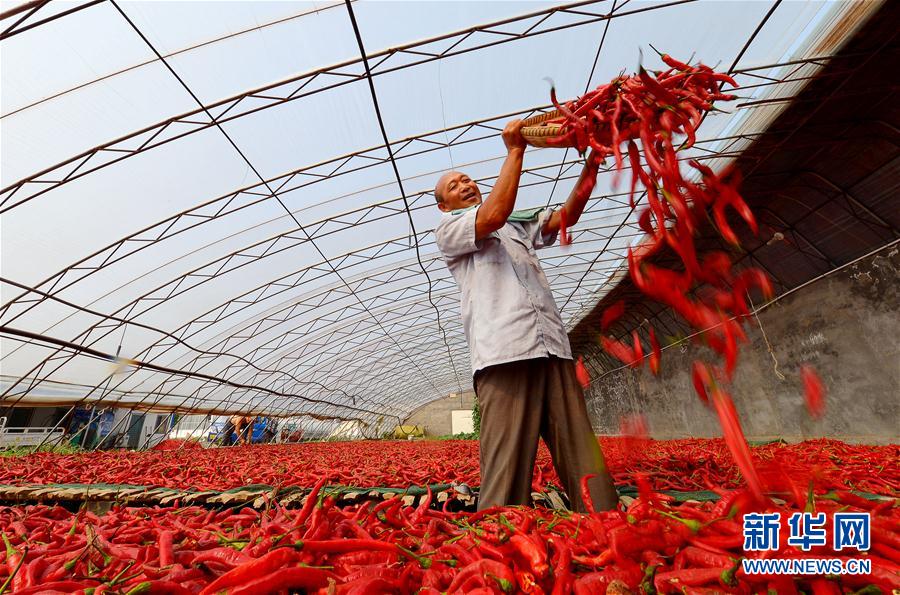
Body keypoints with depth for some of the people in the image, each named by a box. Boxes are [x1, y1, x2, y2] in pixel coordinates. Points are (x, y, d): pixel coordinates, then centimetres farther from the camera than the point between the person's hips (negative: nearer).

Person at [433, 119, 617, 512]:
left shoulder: (518, 225, 31)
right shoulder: (447, 230, 14)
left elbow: (566, 215, 18)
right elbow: (493, 216, -6)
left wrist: (590, 166, 5)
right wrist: (515, 149, 3)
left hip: (553, 350, 6)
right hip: (504, 354, -5)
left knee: (585, 463, 2)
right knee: (507, 472, -8)